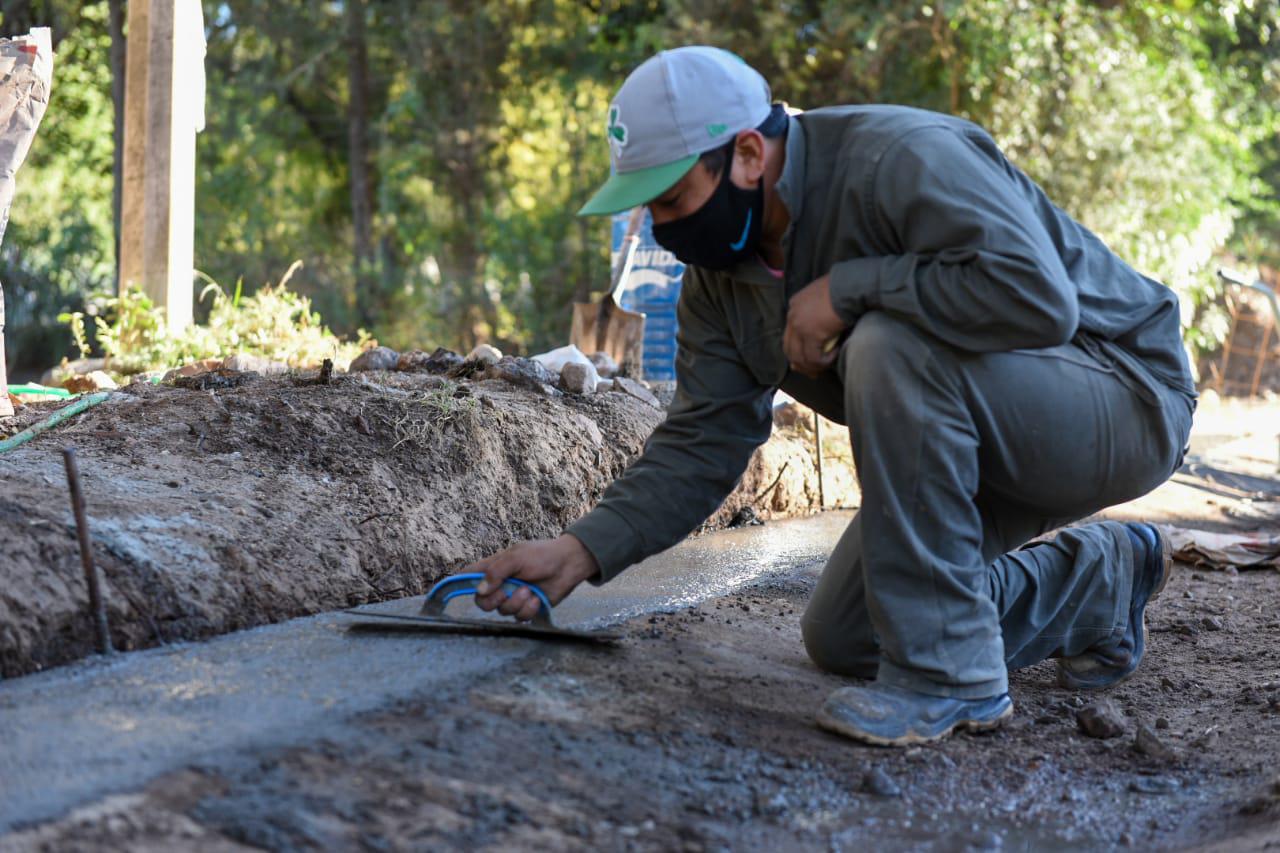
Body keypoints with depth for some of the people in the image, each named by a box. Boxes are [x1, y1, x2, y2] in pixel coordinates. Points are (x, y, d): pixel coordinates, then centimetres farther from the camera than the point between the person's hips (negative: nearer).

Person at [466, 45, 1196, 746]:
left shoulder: (902, 160, -28)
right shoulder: (721, 271, -2)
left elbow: (1038, 297, -41)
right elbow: (703, 445, -2)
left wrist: (847, 289, -33)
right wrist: (582, 551, -16)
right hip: (976, 441, 9)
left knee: (888, 346, -34)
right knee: (838, 639, 10)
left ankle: (948, 673, -25)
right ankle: (1096, 585, 25)